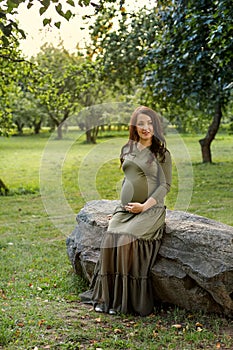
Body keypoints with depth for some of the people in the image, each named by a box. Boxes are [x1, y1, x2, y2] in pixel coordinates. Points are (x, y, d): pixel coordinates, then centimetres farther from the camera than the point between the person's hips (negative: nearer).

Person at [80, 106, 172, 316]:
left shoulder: (162, 154, 2)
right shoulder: (128, 149, 16)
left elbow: (165, 185, -3)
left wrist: (145, 206, -14)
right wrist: (124, 203, 11)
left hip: (151, 210, -4)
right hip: (125, 209, 4)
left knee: (128, 240, -29)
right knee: (111, 239, -23)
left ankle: (126, 300, -18)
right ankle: (107, 297, -15)